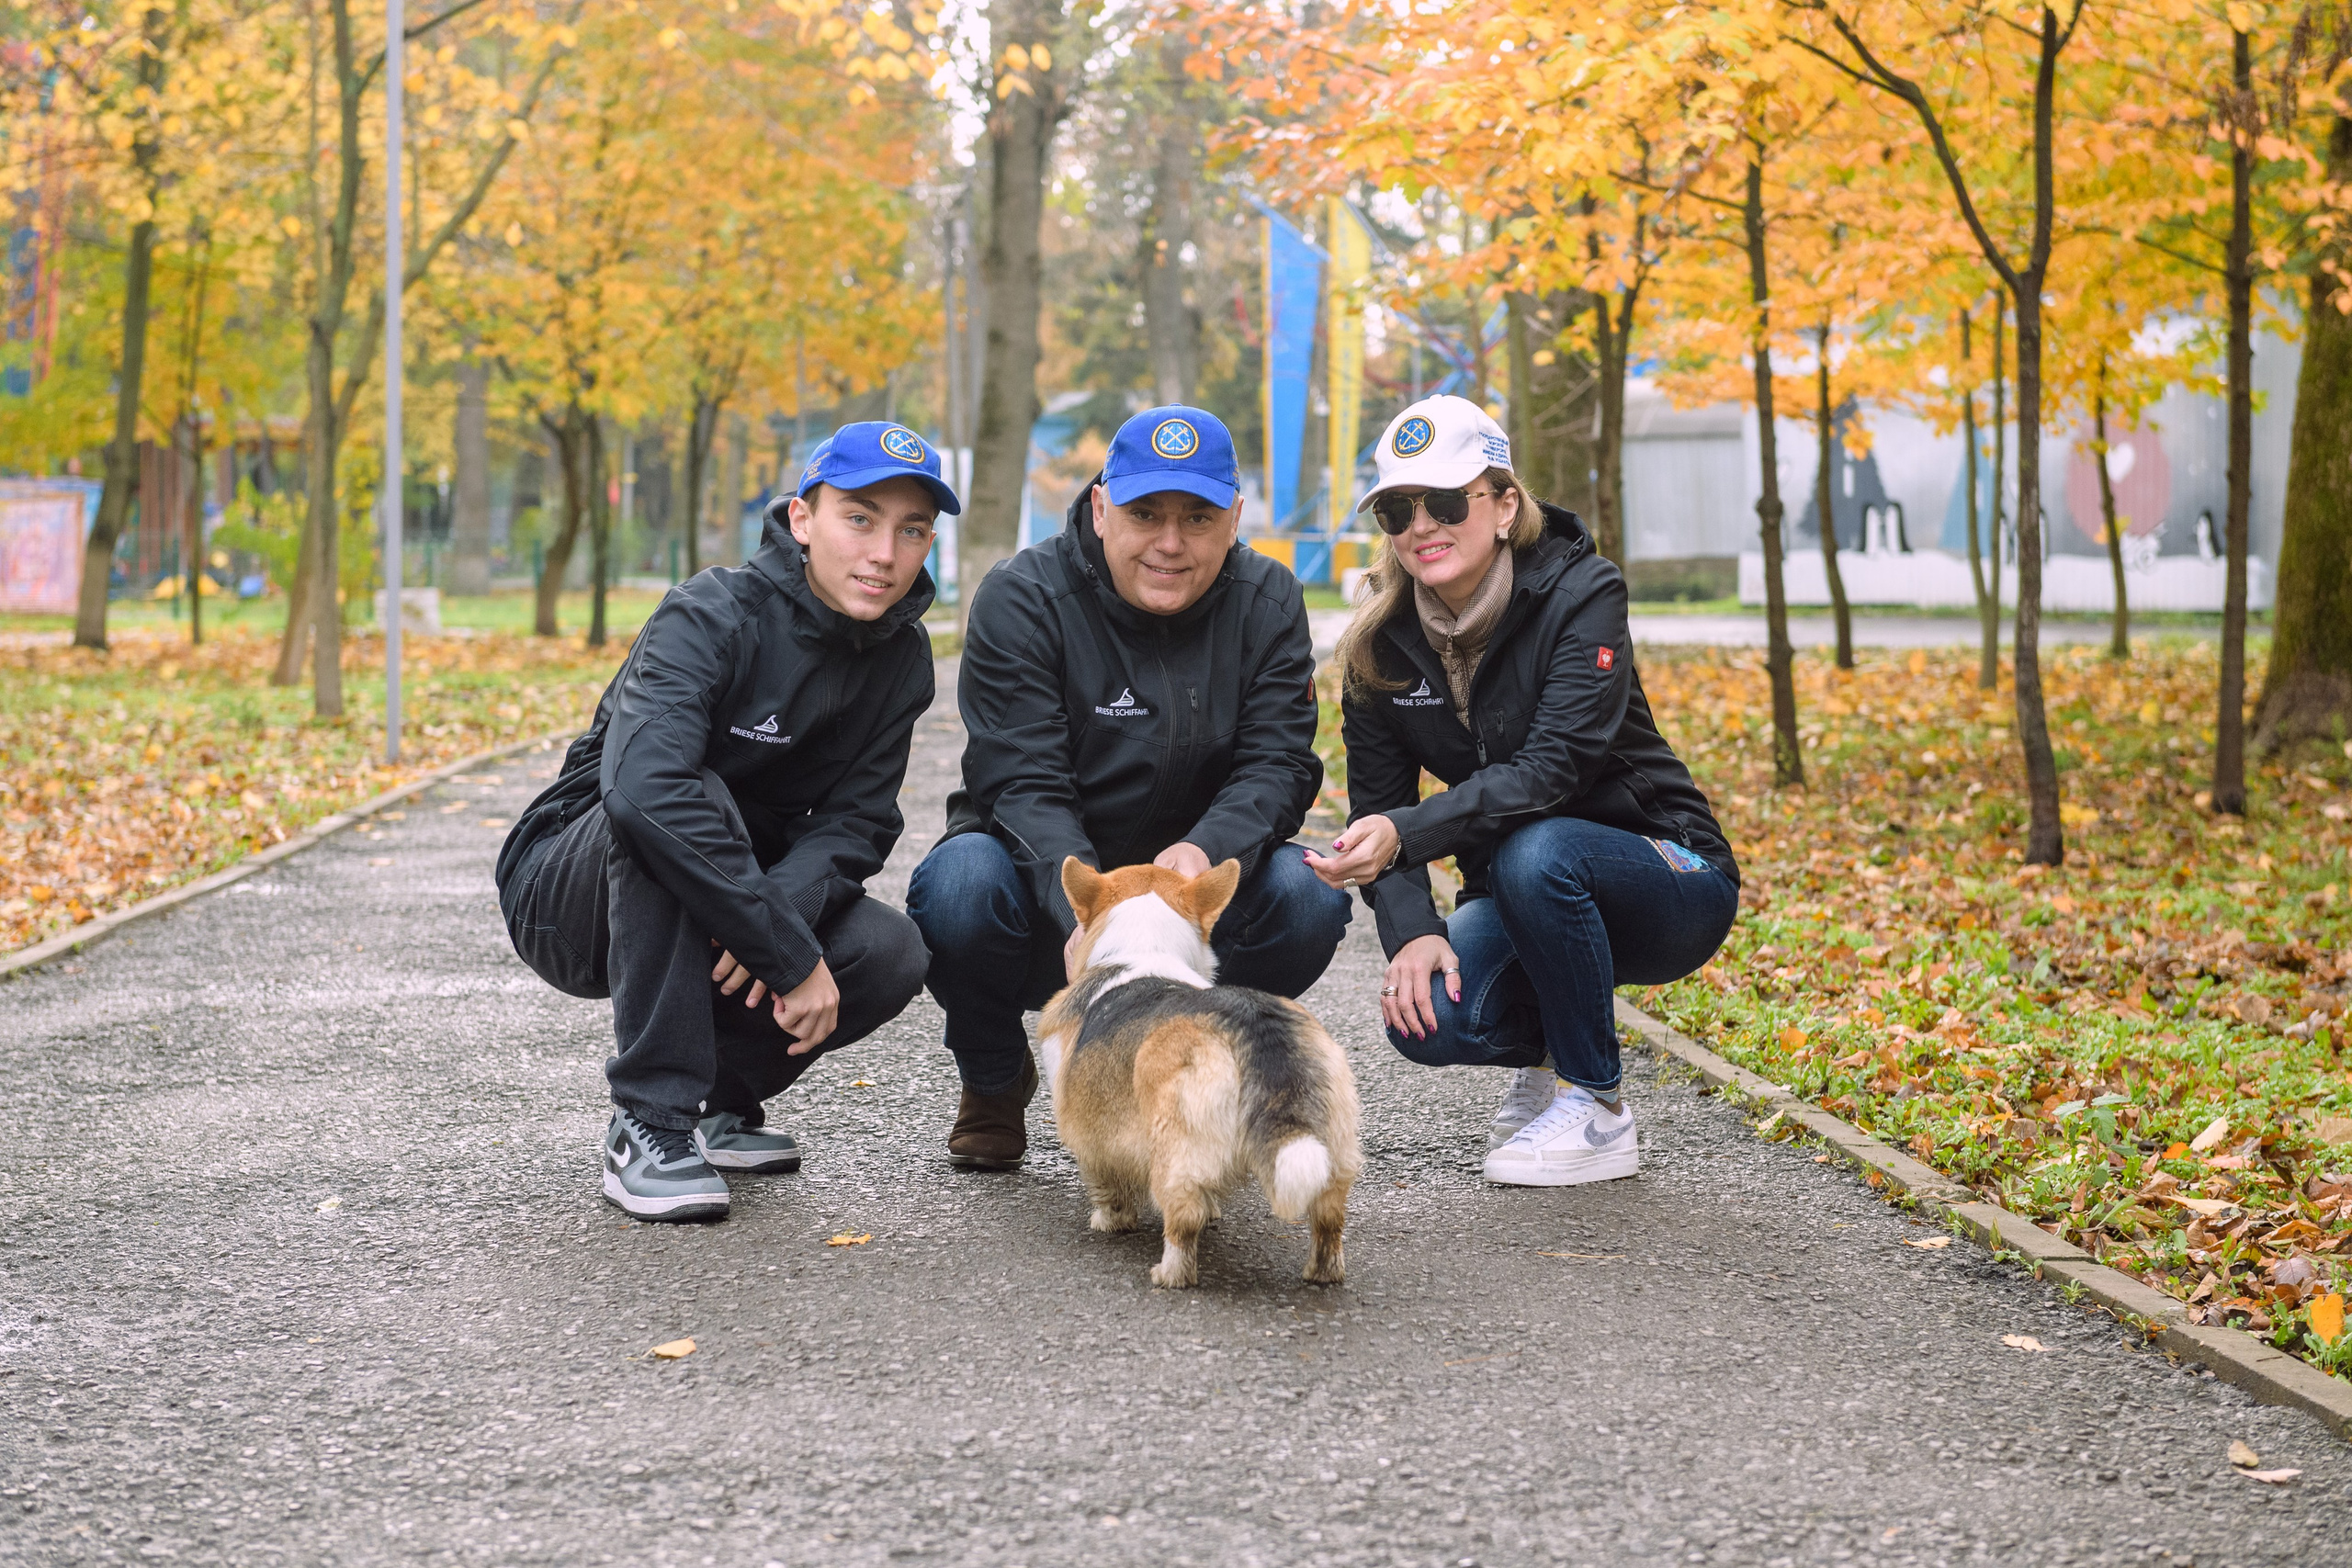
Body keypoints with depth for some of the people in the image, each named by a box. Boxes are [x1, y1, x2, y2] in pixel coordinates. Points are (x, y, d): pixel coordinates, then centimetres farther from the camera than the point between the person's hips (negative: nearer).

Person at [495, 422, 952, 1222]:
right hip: (570, 893, -5)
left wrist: (782, 906, -31)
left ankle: (718, 1095, 8)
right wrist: (791, 954, -42)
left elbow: (856, 819, -7)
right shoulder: (712, 616, -26)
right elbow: (643, 787, -42)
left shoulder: (901, 658, -5)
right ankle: (650, 1125, -29)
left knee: (891, 954, -21)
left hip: (710, 910, 5)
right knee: (687, 798, -36)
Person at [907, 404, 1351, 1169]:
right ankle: (995, 1081, 0)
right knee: (960, 885, -34)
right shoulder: (1021, 599, -14)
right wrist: (1084, 912, -40)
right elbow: (1023, 786, -22)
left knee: (1307, 898, -26)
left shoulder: (1268, 603, -3)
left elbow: (1277, 763, -12)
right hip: (1048, 890, -2)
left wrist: (1208, 850, -35)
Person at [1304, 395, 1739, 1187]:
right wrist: (1411, 930, -22)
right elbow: (1379, 804, -4)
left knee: (1533, 852, -37)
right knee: (1426, 1017, -26)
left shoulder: (1580, 595, -19)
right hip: (1515, 894, 4)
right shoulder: (1383, 643, -4)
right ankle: (1544, 1055, 11)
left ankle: (1597, 1107, -16)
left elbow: (1551, 770, -30)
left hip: (1666, 878, -4)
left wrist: (1403, 834, -43)